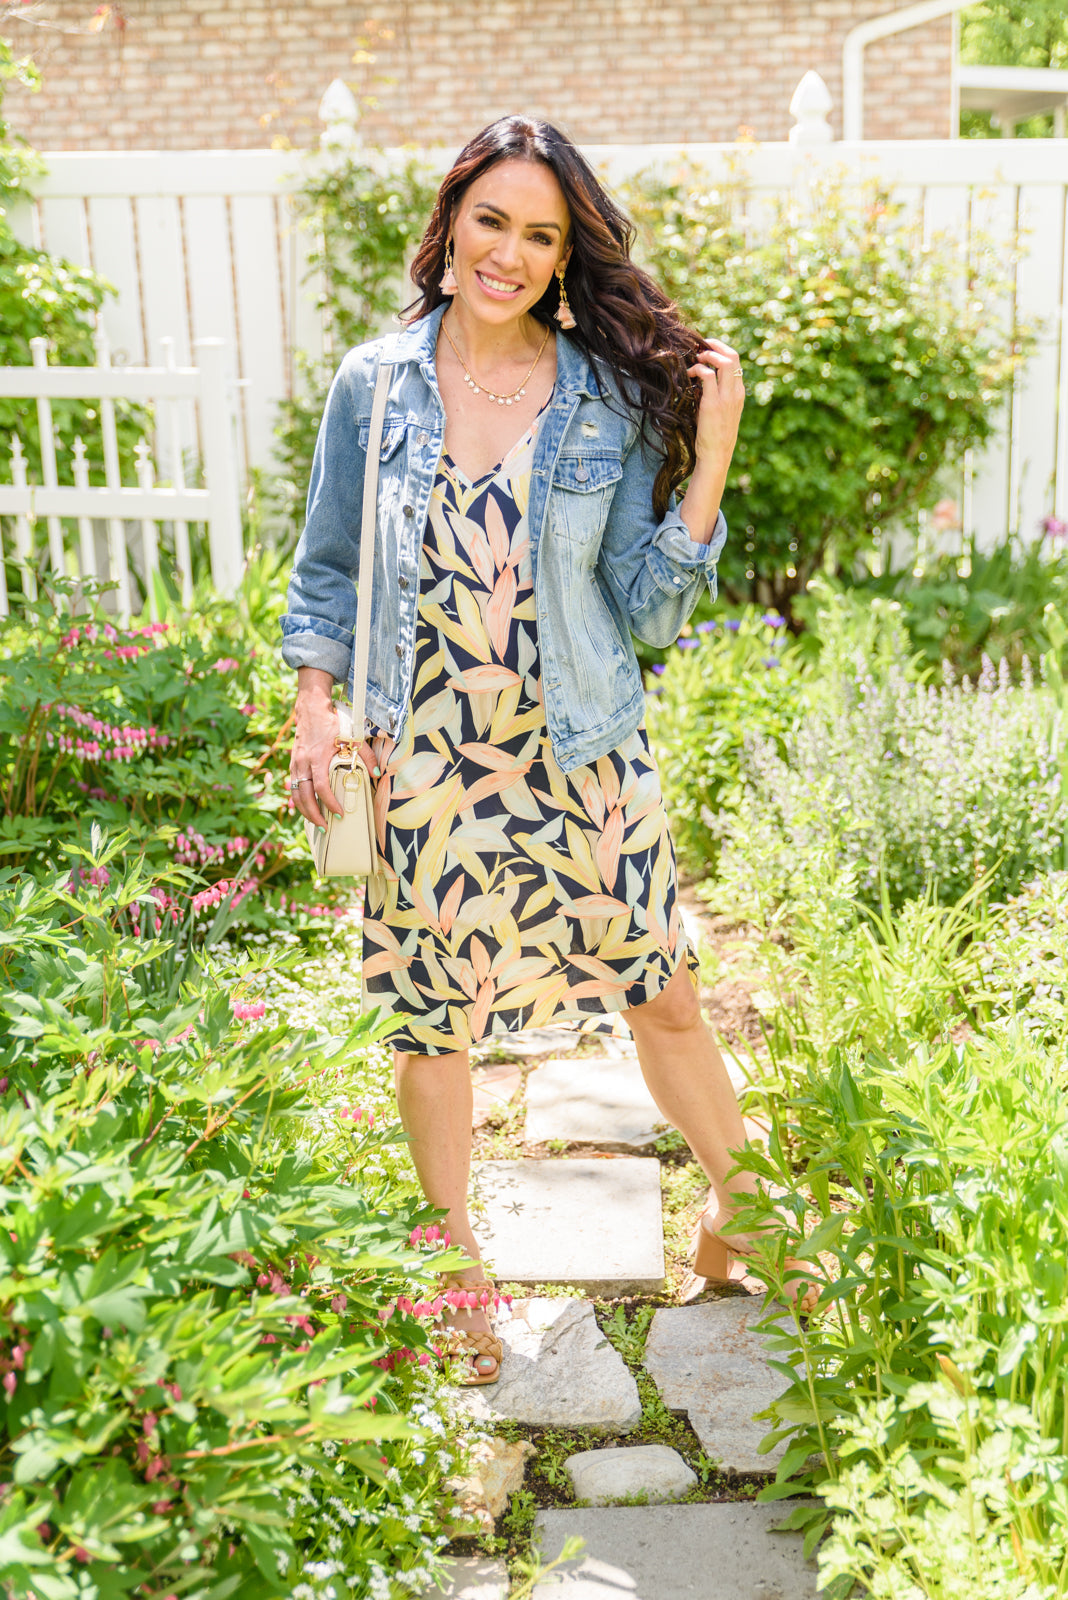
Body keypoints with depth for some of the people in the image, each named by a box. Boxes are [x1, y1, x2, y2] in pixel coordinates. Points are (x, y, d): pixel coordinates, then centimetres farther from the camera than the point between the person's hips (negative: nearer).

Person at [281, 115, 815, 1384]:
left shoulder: (613, 400, -3)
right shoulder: (373, 385, -2)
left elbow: (651, 607, -4)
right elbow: (330, 573, 7)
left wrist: (710, 458, -13)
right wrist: (314, 719, -1)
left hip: (582, 760, 0)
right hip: (423, 762, 1)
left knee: (662, 998, 8)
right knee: (430, 1021, 12)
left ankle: (743, 1211, 35)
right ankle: (454, 1271, 36)